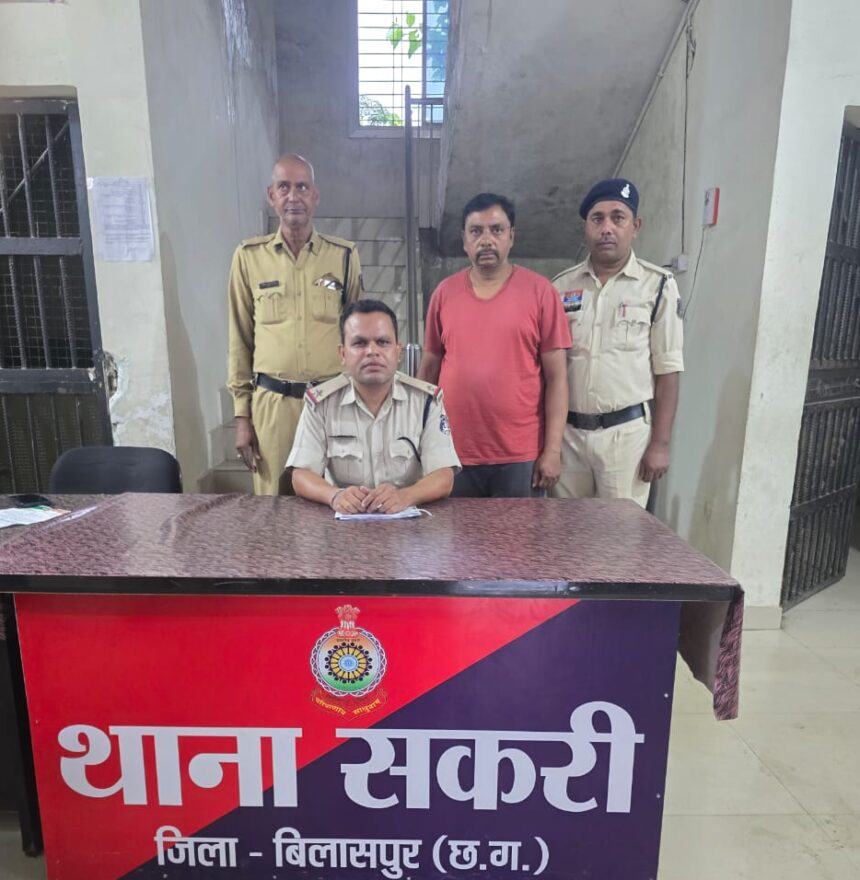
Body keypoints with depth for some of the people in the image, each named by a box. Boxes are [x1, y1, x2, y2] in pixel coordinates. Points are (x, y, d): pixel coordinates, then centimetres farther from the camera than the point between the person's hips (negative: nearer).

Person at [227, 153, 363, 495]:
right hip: (272, 402, 0)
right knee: (274, 497, 7)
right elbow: (240, 339, 6)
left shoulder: (344, 255, 2)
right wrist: (241, 415, 4)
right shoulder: (248, 257, 3)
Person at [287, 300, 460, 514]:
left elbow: (443, 476, -9)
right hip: (345, 518, 1)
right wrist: (335, 495, -26)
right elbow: (302, 475, -5)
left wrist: (405, 496, -30)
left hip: (409, 518, 0)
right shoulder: (320, 402, -1)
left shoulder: (427, 399, -3)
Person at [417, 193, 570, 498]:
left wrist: (553, 449, -8)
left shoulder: (539, 291, -2)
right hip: (453, 454, 2)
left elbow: (556, 376, -3)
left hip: (520, 456, -2)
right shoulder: (444, 292, 5)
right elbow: (429, 369, 9)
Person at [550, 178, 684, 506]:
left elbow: (667, 371, -3)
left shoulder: (657, 286, -2)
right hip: (567, 432, 3)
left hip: (626, 432, -3)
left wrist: (660, 443, -6)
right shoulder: (561, 286, 5)